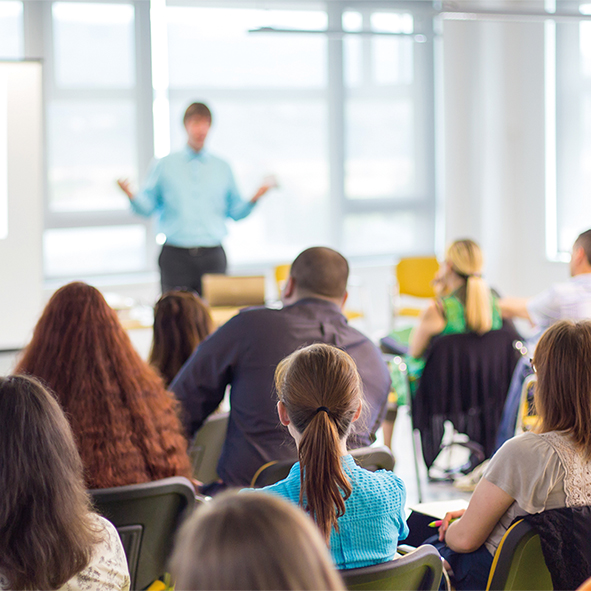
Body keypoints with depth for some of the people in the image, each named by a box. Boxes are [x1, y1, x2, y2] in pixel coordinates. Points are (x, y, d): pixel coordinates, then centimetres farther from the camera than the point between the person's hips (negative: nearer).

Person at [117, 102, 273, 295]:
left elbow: (236, 212, 12)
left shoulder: (222, 168, 13)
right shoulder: (164, 165, 8)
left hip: (212, 256, 1)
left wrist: (254, 198, -5)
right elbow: (146, 207, 5)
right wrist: (131, 195, -15)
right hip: (176, 255, -1)